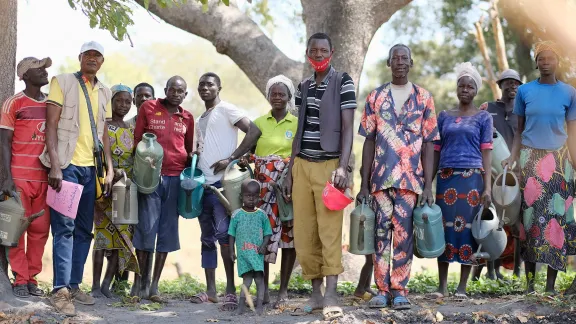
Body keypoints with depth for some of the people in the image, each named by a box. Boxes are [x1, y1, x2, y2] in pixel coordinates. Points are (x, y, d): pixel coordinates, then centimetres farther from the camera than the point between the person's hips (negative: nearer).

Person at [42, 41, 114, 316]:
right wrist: (55, 166, -15)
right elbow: (51, 125, -6)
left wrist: (109, 169, 9)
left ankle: (74, 285, 16)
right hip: (67, 165, -6)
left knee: (84, 230, 8)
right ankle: (60, 290, -12)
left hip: (91, 168, 6)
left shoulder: (103, 92, 16)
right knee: (64, 227, -11)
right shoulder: (62, 82, 0)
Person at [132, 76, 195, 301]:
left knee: (168, 231, 2)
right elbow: (137, 139, 5)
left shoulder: (187, 118, 14)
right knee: (146, 228, -6)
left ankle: (154, 285, 7)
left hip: (176, 178, 3)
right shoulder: (148, 108, 5)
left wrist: (192, 158, 5)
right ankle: (140, 282, 2)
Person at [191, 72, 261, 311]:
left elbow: (254, 132, -14)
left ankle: (231, 290, -11)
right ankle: (210, 290, 12)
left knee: (223, 233, -15)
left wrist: (231, 159, -17)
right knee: (207, 238, 8)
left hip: (221, 182, -8)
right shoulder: (200, 119, 21)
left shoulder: (226, 109, -3)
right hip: (203, 184, 8)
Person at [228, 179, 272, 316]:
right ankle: (241, 305, 3)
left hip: (257, 253, 1)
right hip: (243, 253, -1)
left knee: (259, 279, -3)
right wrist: (231, 251, 2)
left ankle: (259, 305, 1)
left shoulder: (261, 214, 4)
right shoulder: (237, 214, 3)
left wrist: (264, 245, -9)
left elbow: (267, 233, 7)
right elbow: (232, 234, 7)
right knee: (247, 280, -5)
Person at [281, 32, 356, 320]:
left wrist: (343, 167, -18)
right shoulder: (303, 87, 13)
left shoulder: (343, 82, -2)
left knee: (329, 232, -9)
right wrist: (290, 172, 13)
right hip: (302, 165, 5)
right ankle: (316, 293, 11)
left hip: (328, 165, -5)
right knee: (304, 233, 4)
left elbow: (348, 127, -8)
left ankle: (331, 295, -10)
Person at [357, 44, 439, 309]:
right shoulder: (376, 97, 8)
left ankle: (400, 289, 5)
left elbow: (428, 144, 3)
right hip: (381, 177, 1)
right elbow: (369, 141, 8)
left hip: (411, 178, -1)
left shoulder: (423, 98, 5)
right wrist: (363, 184, 2)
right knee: (381, 233, 1)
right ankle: (382, 289, 7)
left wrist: (428, 185, -5)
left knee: (403, 234, -2)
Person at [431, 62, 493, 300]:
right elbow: (436, 150, 12)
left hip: (472, 177, -2)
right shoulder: (444, 116, 12)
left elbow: (486, 152, 0)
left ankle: (463, 287, 5)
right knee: (445, 226, 1)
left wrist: (487, 186, -7)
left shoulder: (483, 117, 6)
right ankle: (442, 286, 8)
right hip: (446, 177, 2)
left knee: (467, 227, -2)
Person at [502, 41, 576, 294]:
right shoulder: (524, 91, 4)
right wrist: (512, 158, -4)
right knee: (530, 214, -1)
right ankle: (529, 283, 6)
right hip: (529, 159, 0)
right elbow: (519, 130, 8)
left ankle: (551, 285, 4)